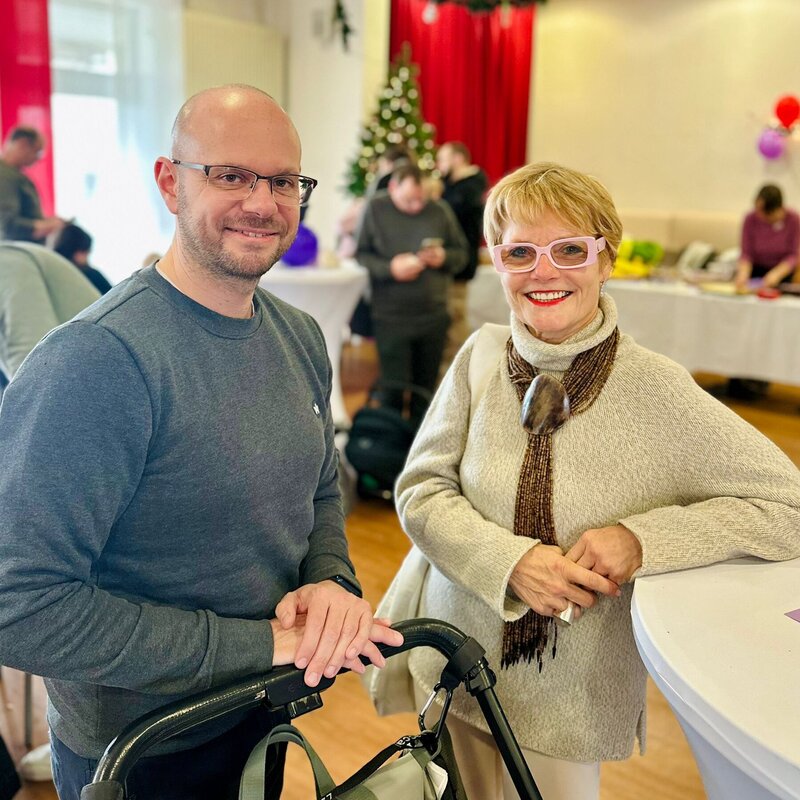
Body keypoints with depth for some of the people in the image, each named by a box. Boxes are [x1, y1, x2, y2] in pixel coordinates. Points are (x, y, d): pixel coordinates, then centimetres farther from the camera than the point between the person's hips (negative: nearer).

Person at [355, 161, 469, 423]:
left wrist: (444, 257, -11)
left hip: (434, 316, 3)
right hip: (391, 319, -3)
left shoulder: (440, 210, 3)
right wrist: (390, 268, -20)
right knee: (393, 388, -2)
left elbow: (461, 253, 10)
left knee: (426, 386, 12)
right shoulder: (374, 209, -3)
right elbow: (359, 254, -6)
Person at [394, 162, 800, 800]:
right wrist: (510, 560, -23)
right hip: (455, 673, 3)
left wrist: (642, 538, -23)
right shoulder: (481, 357, -8)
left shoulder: (657, 389, -16)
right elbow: (420, 491, -7)